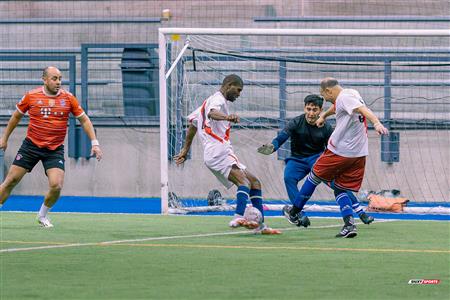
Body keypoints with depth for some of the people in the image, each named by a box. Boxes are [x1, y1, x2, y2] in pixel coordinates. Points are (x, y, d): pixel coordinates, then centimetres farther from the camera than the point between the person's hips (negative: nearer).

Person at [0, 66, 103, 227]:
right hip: (31, 146, 0)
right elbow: (16, 116, 13)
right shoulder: (31, 96, -2)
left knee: (56, 186, -14)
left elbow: (84, 120, 7)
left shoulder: (68, 98, -2)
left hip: (55, 149, 0)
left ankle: (42, 215, 12)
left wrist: (94, 143, 0)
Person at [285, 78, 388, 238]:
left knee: (314, 177, 13)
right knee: (340, 190, 12)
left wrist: (376, 123, -49)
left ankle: (295, 213, 27)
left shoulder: (344, 98, -14)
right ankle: (349, 224, -10)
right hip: (359, 154, 8)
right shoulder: (352, 93, 15)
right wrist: (324, 116, 57)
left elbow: (363, 109, -32)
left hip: (339, 151, -8)